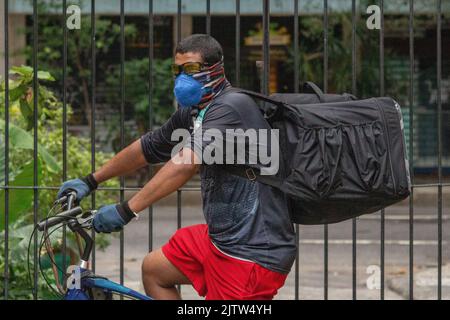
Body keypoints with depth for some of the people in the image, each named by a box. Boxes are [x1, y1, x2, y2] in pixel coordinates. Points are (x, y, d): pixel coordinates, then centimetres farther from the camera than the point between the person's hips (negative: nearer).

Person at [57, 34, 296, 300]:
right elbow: (147, 148, 24)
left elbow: (187, 163, -29)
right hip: (222, 236, 10)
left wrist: (126, 211, -32)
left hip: (253, 250, -10)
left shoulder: (232, 107, -19)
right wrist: (90, 182, 26)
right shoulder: (191, 113, 10)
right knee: (154, 269, 18)